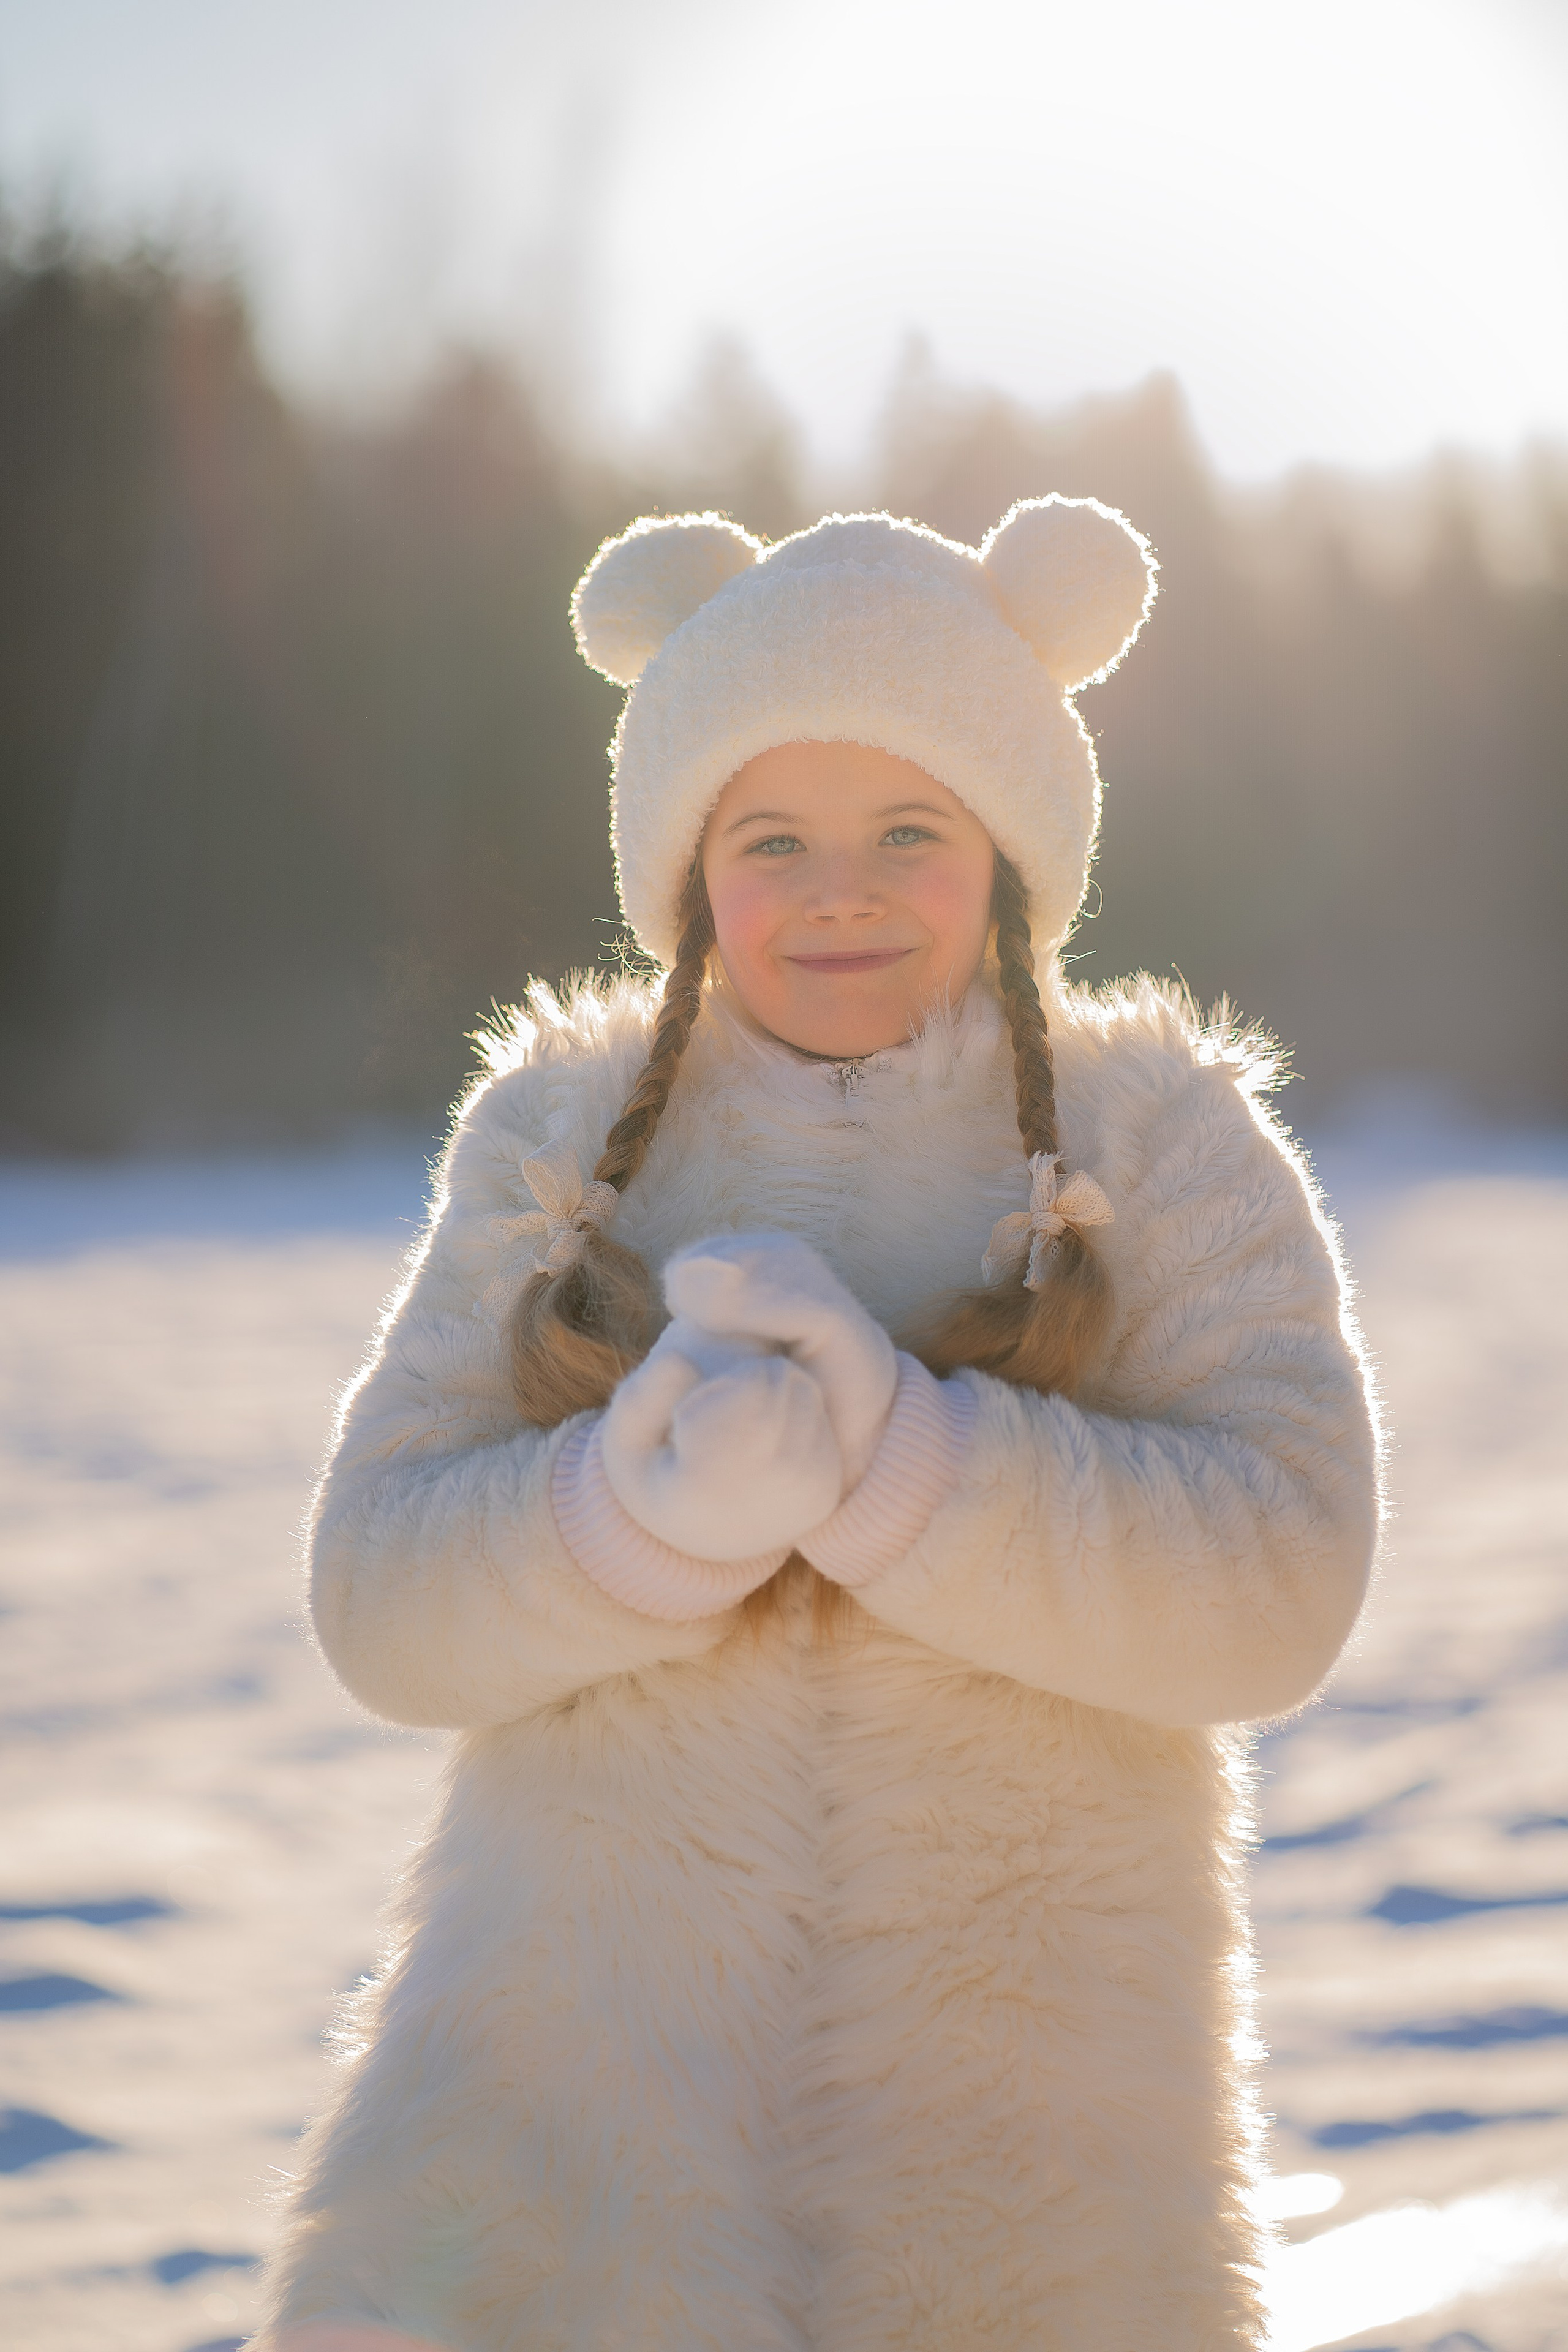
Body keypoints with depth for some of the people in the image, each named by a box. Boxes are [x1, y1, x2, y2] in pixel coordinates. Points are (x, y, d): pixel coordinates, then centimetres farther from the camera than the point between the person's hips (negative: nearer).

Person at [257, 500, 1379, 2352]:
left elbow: (1277, 1586, -10)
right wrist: (653, 1500, -20)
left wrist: (882, 1453, -22)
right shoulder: (560, 1140, 7)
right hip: (596, 2037, 0)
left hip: (1021, 2081, 0)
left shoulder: (1161, 1146, 4)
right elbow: (383, 1601, 0)